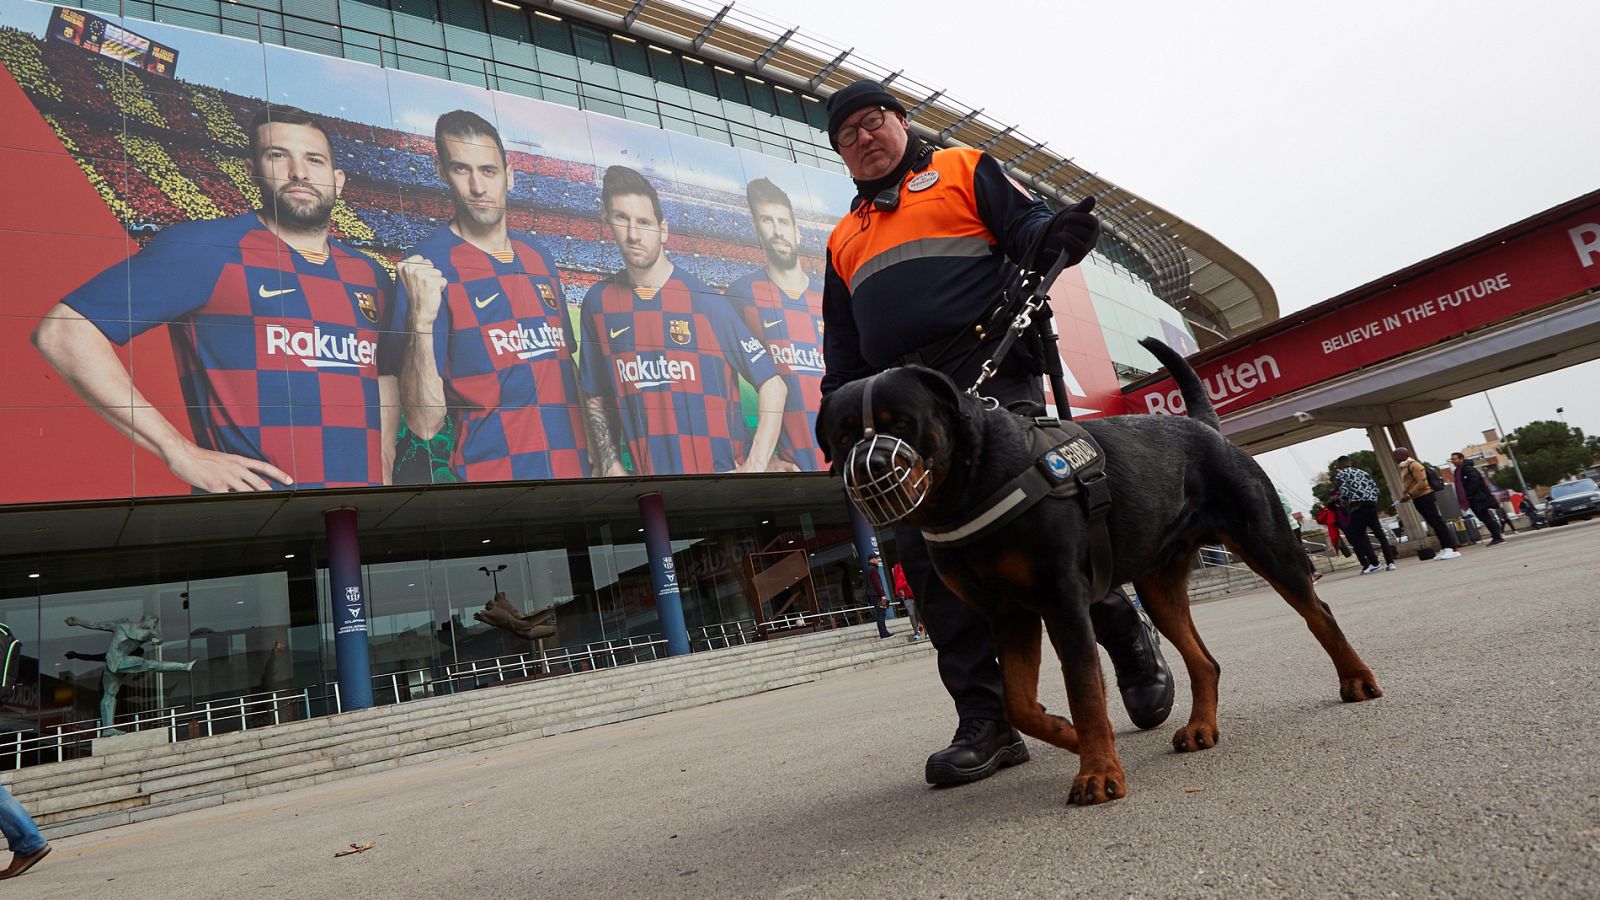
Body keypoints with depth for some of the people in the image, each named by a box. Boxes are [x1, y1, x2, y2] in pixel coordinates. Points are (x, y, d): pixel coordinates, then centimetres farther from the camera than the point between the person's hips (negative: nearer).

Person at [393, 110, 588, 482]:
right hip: (492, 472, -5)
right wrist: (421, 321, -25)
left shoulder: (538, 256, 8)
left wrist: (596, 455, 9)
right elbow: (425, 423, -13)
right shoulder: (426, 268, -8)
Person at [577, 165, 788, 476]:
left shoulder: (706, 301, -8)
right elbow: (594, 398, 11)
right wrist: (612, 467, 1)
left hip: (720, 471, -2)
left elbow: (773, 385, -6)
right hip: (645, 474, 3)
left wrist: (754, 467, -13)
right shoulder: (598, 302, 2)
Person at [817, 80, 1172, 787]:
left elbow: (1026, 227, 5)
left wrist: (1059, 234, -19)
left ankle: (1128, 639, 17)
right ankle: (986, 723, 1)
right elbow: (842, 350, 27)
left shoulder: (964, 169, 18)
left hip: (991, 374, -4)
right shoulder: (844, 238, 30)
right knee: (931, 559, -5)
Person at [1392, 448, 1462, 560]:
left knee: (1437, 522, -10)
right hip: (1418, 499, 10)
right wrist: (1404, 495, 7)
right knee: (1434, 524, 11)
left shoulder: (1413, 465, -13)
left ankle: (1452, 549, -11)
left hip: (1424, 497, -10)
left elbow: (1422, 483, -21)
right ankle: (1444, 548, 14)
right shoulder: (1404, 467, 18)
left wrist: (1409, 495, -23)